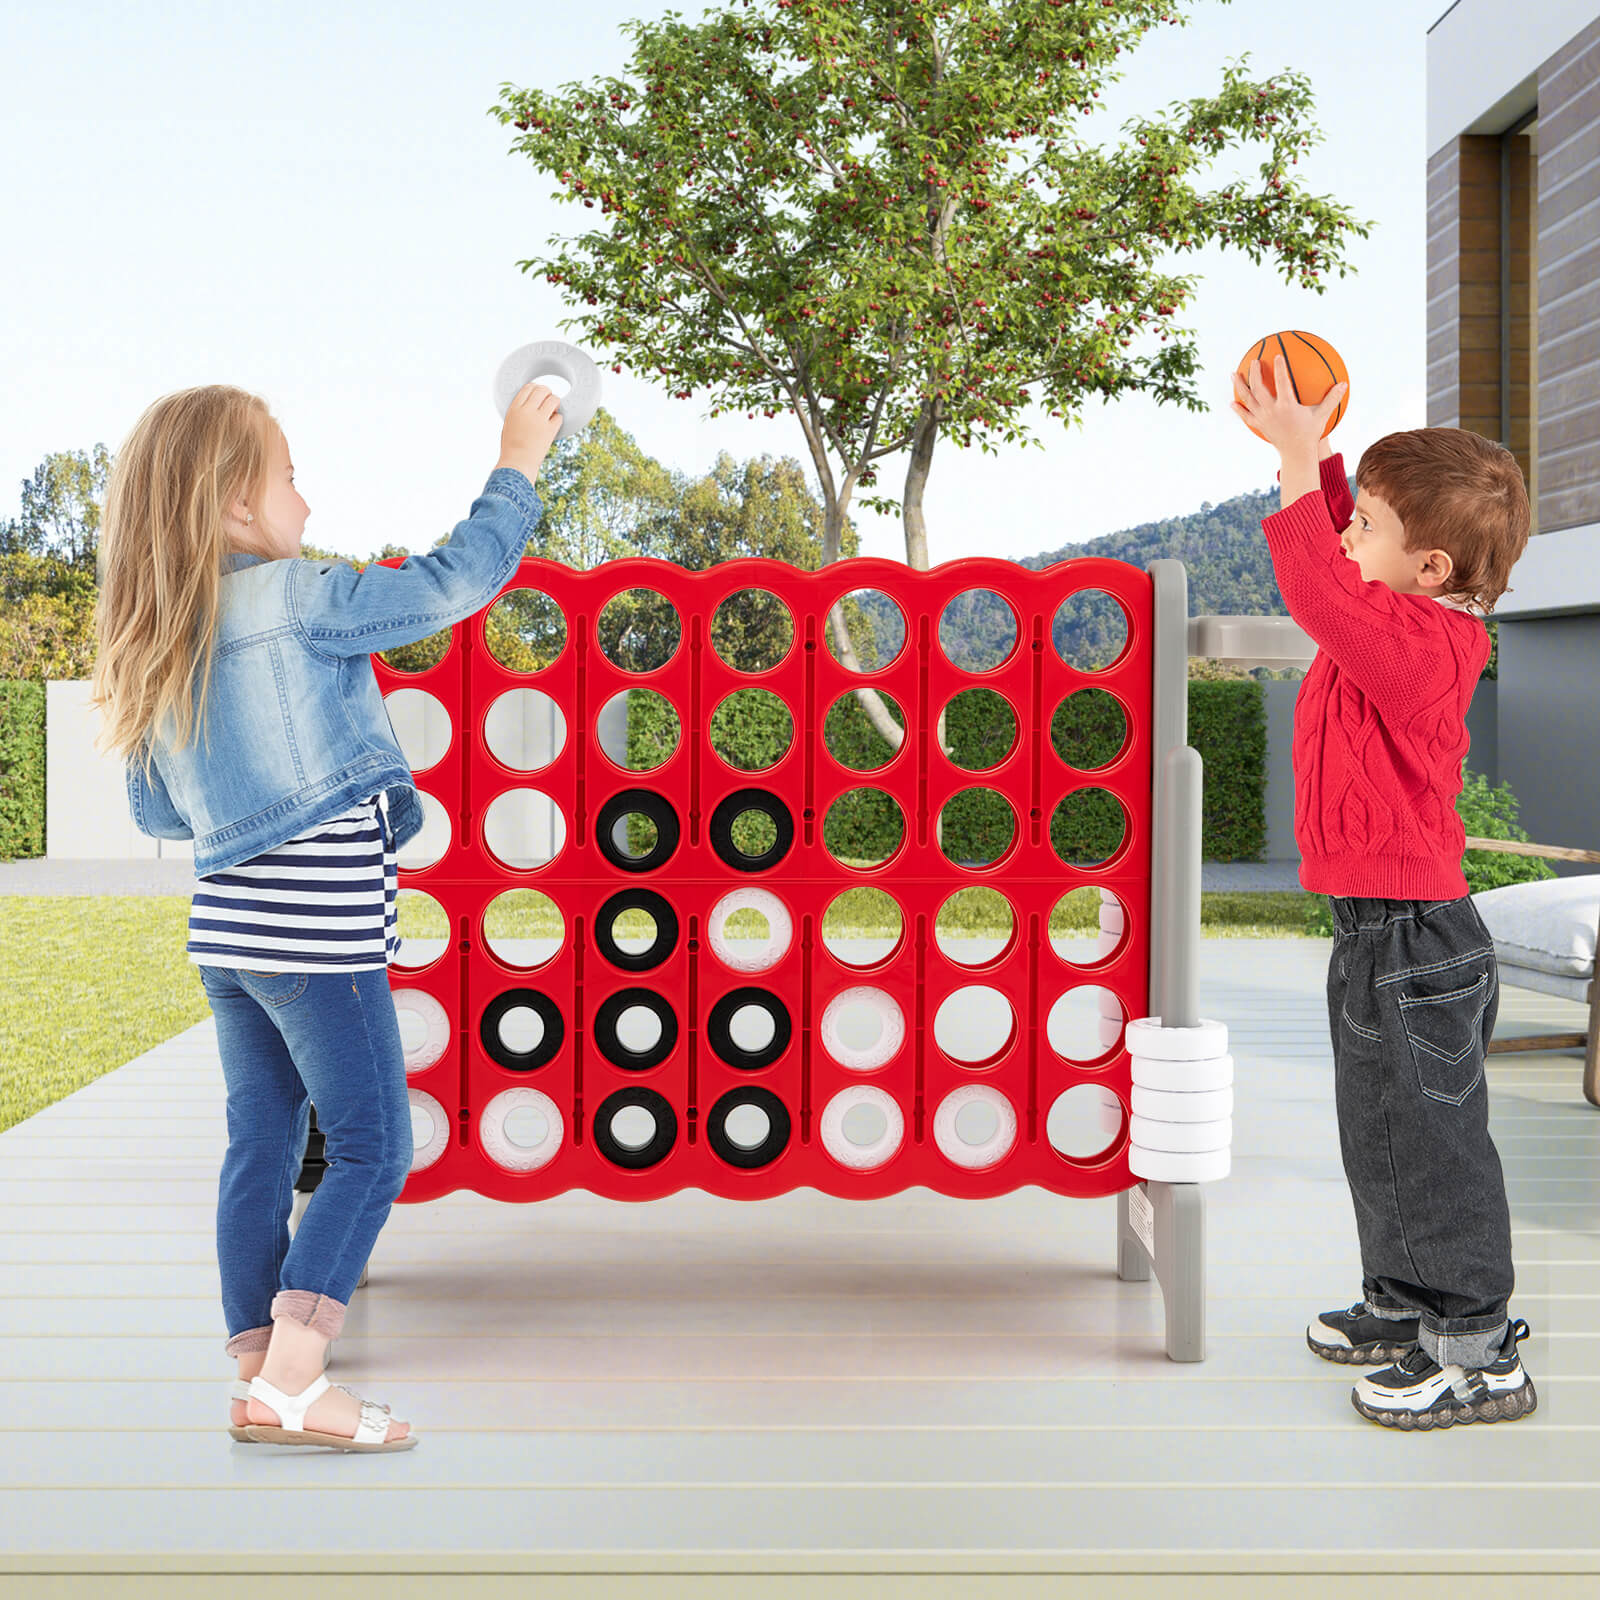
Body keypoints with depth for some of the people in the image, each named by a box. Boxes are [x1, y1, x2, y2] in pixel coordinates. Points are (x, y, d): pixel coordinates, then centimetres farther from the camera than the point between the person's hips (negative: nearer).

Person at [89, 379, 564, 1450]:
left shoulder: (157, 644, 11)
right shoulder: (295, 597, -12)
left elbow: (157, 811, 16)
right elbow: (454, 582, -9)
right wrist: (517, 467, 3)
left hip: (229, 922, 8)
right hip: (320, 927, -8)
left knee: (263, 1148, 13)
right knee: (372, 1151, 0)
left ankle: (263, 1381, 19)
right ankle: (290, 1379, -3)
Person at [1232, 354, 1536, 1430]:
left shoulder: (1413, 643, -21)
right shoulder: (1411, 621, 8)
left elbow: (1319, 593, -32)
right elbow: (1342, 574, 24)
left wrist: (1300, 463, -25)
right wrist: (1314, 454, 14)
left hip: (1412, 938, -10)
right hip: (1387, 933, 10)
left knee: (1431, 1142, -2)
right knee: (1385, 1134, 21)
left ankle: (1479, 1356, 7)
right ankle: (1406, 1307, 36)